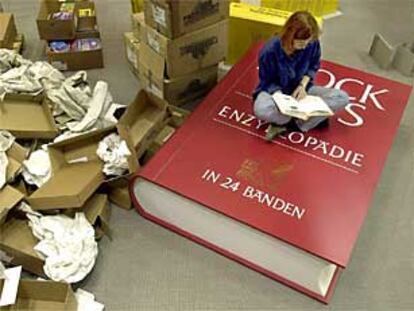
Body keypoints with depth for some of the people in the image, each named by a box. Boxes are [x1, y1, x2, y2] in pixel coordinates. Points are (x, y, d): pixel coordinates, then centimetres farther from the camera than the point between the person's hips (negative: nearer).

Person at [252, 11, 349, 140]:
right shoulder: (270, 51, -25)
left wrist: (303, 85, -15)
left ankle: (284, 123, -20)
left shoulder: (313, 44, -16)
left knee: (342, 98, -17)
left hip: (299, 90, 4)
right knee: (261, 109, -41)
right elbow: (267, 82, -13)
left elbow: (313, 67, 3)